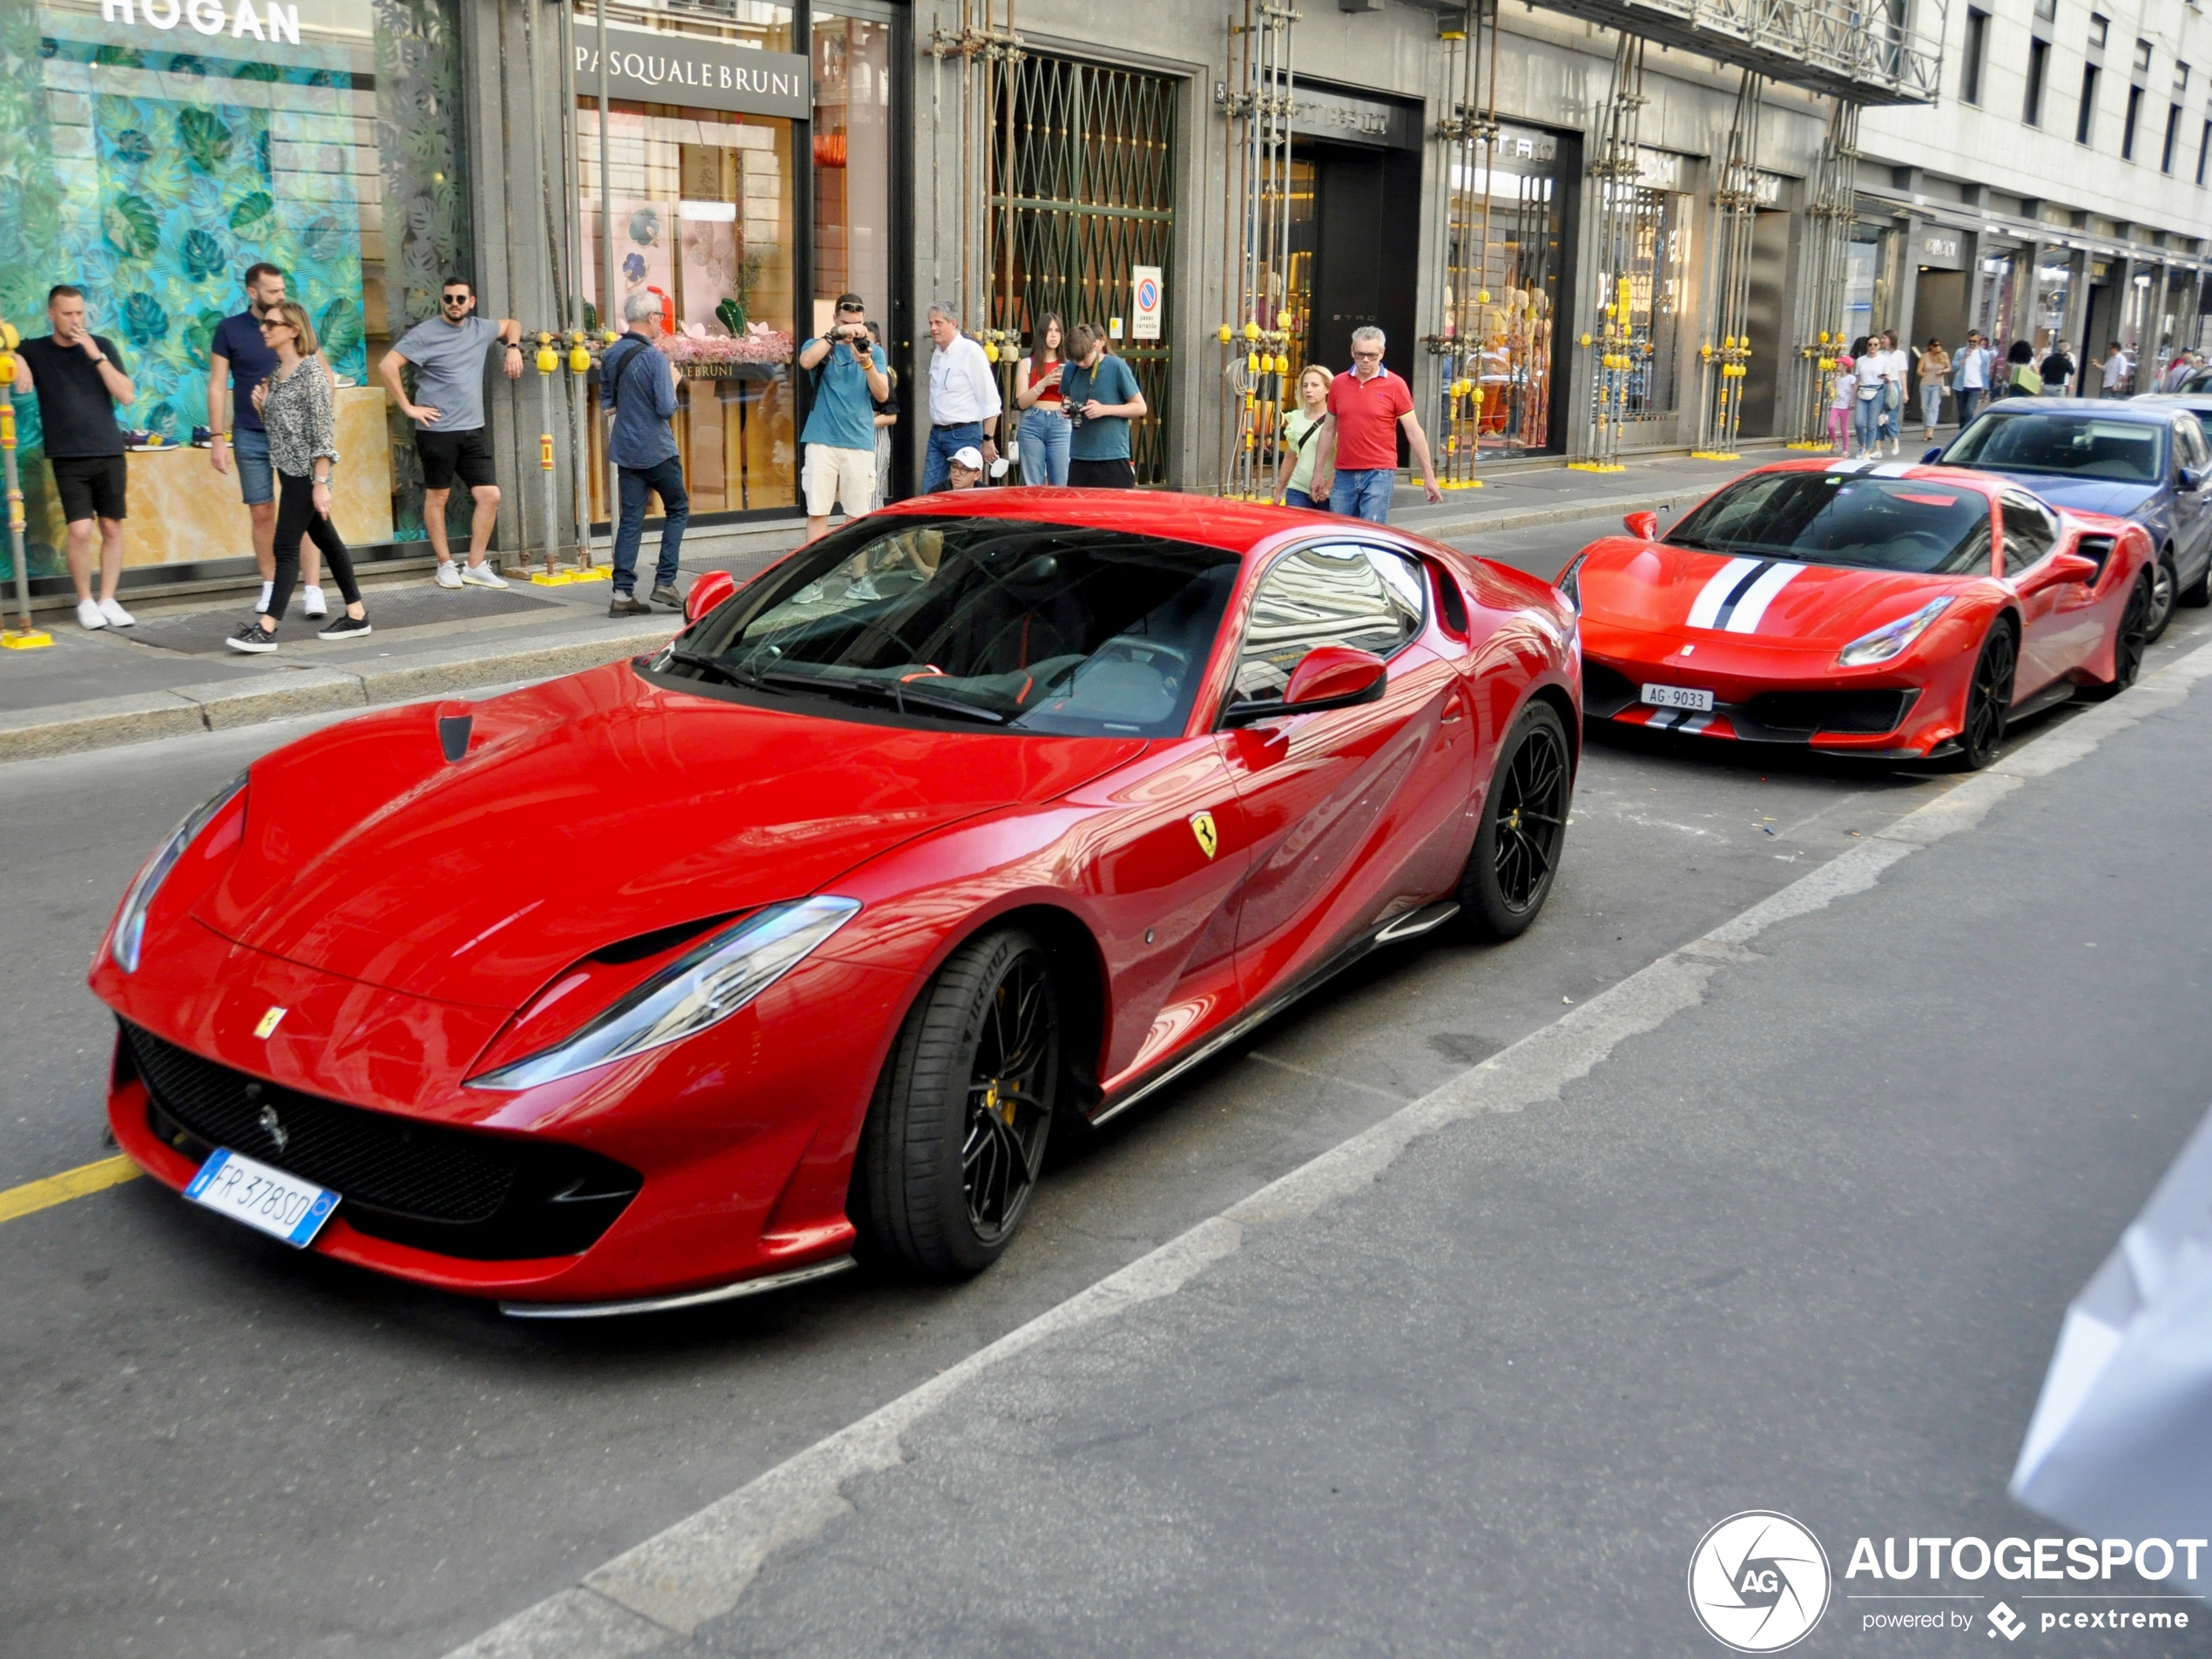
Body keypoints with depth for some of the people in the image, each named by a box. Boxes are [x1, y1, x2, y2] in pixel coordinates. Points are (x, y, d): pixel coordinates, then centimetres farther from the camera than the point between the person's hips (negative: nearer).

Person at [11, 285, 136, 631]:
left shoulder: (103, 346, 5)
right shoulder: (35, 351, 4)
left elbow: (128, 396, -3)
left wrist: (96, 356, -12)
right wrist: (17, 362, -19)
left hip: (110, 455, 1)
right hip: (68, 459, -1)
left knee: (111, 528, 3)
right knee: (80, 531, -10)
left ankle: (108, 600, 14)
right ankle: (85, 602, 5)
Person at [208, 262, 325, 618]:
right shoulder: (229, 330, 1)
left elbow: (324, 371, 12)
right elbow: (217, 386, 1)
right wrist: (217, 437, -5)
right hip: (250, 437, 0)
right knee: (262, 513, 6)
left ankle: (314, 590, -7)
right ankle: (270, 587, 18)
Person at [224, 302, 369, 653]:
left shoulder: (310, 372, -13)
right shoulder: (276, 372, 13)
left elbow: (323, 431, -17)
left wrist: (321, 483, -20)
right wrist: (261, 405, 0)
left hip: (306, 472, -9)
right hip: (288, 468, 9)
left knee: (286, 546, -9)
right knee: (326, 540, 12)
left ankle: (267, 628, -10)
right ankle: (357, 615, 18)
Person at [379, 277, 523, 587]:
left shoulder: (481, 329, 10)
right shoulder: (425, 333, -7)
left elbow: (511, 324, 31)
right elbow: (388, 366, -14)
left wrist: (513, 348, 12)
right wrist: (408, 407, -14)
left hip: (473, 430, 5)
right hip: (437, 431, -5)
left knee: (490, 495, 0)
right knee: (437, 497, 5)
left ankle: (475, 567, 9)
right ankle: (445, 566, 16)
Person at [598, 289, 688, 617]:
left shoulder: (611, 355, 6)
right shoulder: (654, 357, -16)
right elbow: (667, 408, -17)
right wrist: (673, 381, 0)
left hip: (626, 450, 6)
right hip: (657, 450, -6)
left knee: (630, 519, 6)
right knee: (678, 509, 12)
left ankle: (623, 593, 1)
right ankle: (664, 582, 5)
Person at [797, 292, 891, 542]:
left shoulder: (874, 351, 10)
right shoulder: (820, 346, 7)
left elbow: (882, 394, -3)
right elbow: (806, 361, -17)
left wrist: (866, 363, -18)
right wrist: (836, 333, -23)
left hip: (860, 443, 1)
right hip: (822, 442, -1)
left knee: (858, 514, 4)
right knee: (817, 511, -3)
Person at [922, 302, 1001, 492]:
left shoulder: (971, 352, -9)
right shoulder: (937, 353, 12)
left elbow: (991, 401, -10)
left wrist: (987, 440, -12)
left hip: (964, 434, -7)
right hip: (937, 434, 7)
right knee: (929, 495, 4)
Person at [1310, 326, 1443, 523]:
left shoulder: (1395, 385, -2)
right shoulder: (1338, 384, 8)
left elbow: (1414, 432, -1)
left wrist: (1428, 475, -3)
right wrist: (1318, 472, 14)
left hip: (1379, 474, -4)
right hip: (1343, 475, 4)